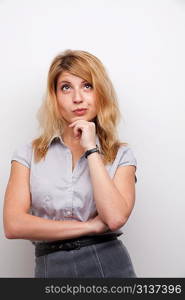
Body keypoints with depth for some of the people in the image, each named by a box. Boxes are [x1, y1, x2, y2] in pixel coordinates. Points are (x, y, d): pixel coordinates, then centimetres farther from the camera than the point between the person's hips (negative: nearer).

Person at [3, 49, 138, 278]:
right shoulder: (29, 153, 1)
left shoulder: (121, 155, 0)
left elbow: (115, 218, -15)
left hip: (109, 265, 0)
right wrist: (92, 226, -10)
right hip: (50, 268, 1)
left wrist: (91, 149, -12)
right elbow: (13, 224, -9)